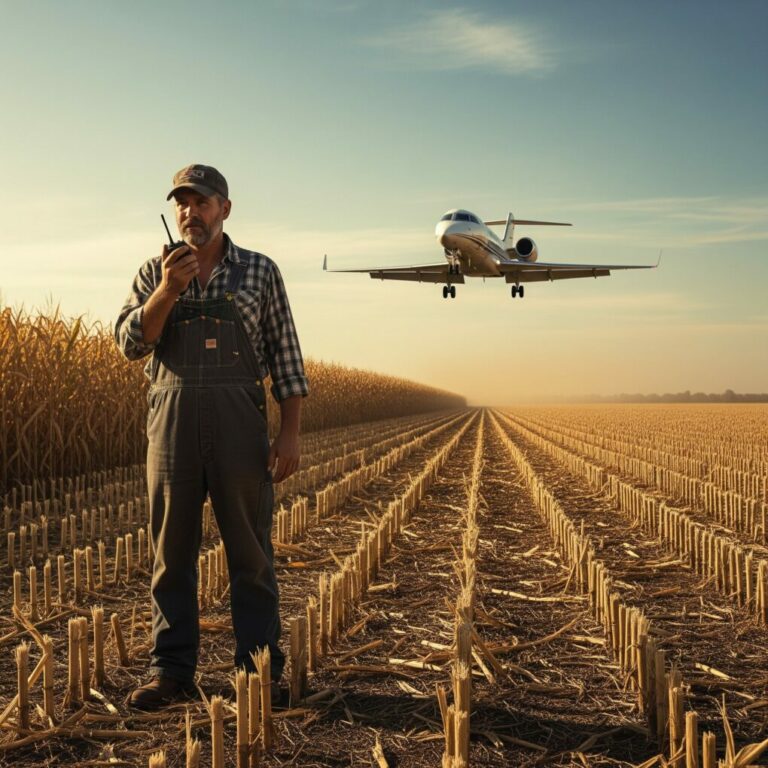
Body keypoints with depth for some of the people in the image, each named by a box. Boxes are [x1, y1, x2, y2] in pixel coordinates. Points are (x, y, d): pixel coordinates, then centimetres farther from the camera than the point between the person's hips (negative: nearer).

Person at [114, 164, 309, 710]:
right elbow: (131, 343, 0)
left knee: (250, 551, 2)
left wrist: (290, 433, -4)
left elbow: (286, 356, 4)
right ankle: (172, 671, 16)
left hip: (240, 422, -1)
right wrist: (169, 290, -15)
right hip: (171, 420, 2)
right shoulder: (156, 272, 11)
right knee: (172, 549, 6)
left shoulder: (261, 270, 7)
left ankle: (261, 672, 12)